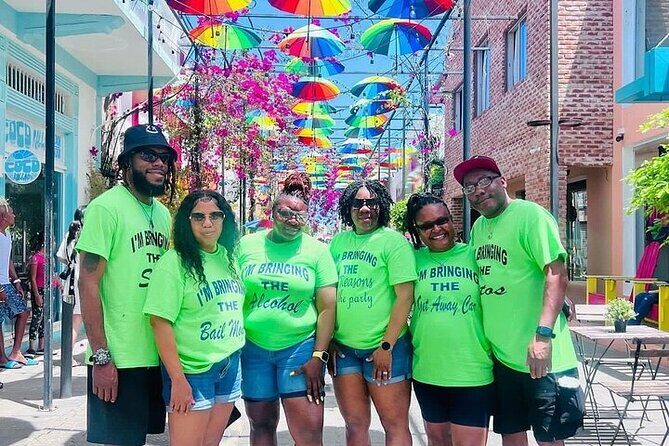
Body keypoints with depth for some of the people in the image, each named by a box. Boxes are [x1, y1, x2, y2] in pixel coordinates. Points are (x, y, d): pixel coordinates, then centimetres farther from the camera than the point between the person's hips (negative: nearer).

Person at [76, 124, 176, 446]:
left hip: (159, 354, 7)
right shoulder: (106, 207, -11)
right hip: (118, 358, -7)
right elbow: (88, 283, -14)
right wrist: (101, 356, -18)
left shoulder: (163, 214, 11)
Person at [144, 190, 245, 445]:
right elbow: (160, 321, -17)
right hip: (193, 370, -6)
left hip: (230, 367, 6)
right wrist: (178, 379, -19)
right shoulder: (174, 262, -12)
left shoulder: (229, 257, 7)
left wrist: (235, 362, 14)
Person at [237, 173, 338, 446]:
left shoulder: (317, 251, -1)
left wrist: (318, 356, -9)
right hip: (253, 348, 2)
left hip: (300, 347, -2)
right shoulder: (246, 245, 3)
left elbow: (327, 307, -3)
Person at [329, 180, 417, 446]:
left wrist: (386, 346, -14)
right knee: (355, 423, 12)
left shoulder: (393, 240, -7)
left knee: (395, 423, 4)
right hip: (343, 347, 5)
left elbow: (405, 296, -11)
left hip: (384, 347, -4)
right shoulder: (338, 242, 8)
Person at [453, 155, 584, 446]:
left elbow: (557, 275, -19)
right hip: (500, 354, 7)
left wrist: (543, 334, -27)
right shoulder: (479, 227, 11)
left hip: (539, 356, -7)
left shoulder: (530, 215, -11)